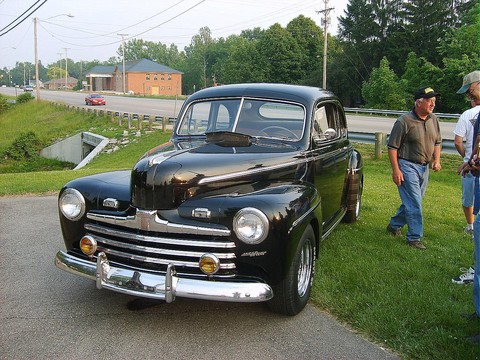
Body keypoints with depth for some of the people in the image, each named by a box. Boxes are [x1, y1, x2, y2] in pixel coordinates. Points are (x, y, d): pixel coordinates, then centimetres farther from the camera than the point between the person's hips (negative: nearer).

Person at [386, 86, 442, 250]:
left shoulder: (433, 119, 7)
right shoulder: (404, 121, -14)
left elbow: (437, 142, 20)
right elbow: (392, 146, -12)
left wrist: (436, 160, 5)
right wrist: (396, 170, -16)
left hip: (424, 167, 7)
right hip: (407, 166, -7)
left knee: (412, 201, 15)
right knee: (414, 204, -8)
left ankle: (394, 225, 33)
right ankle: (414, 238, 2)